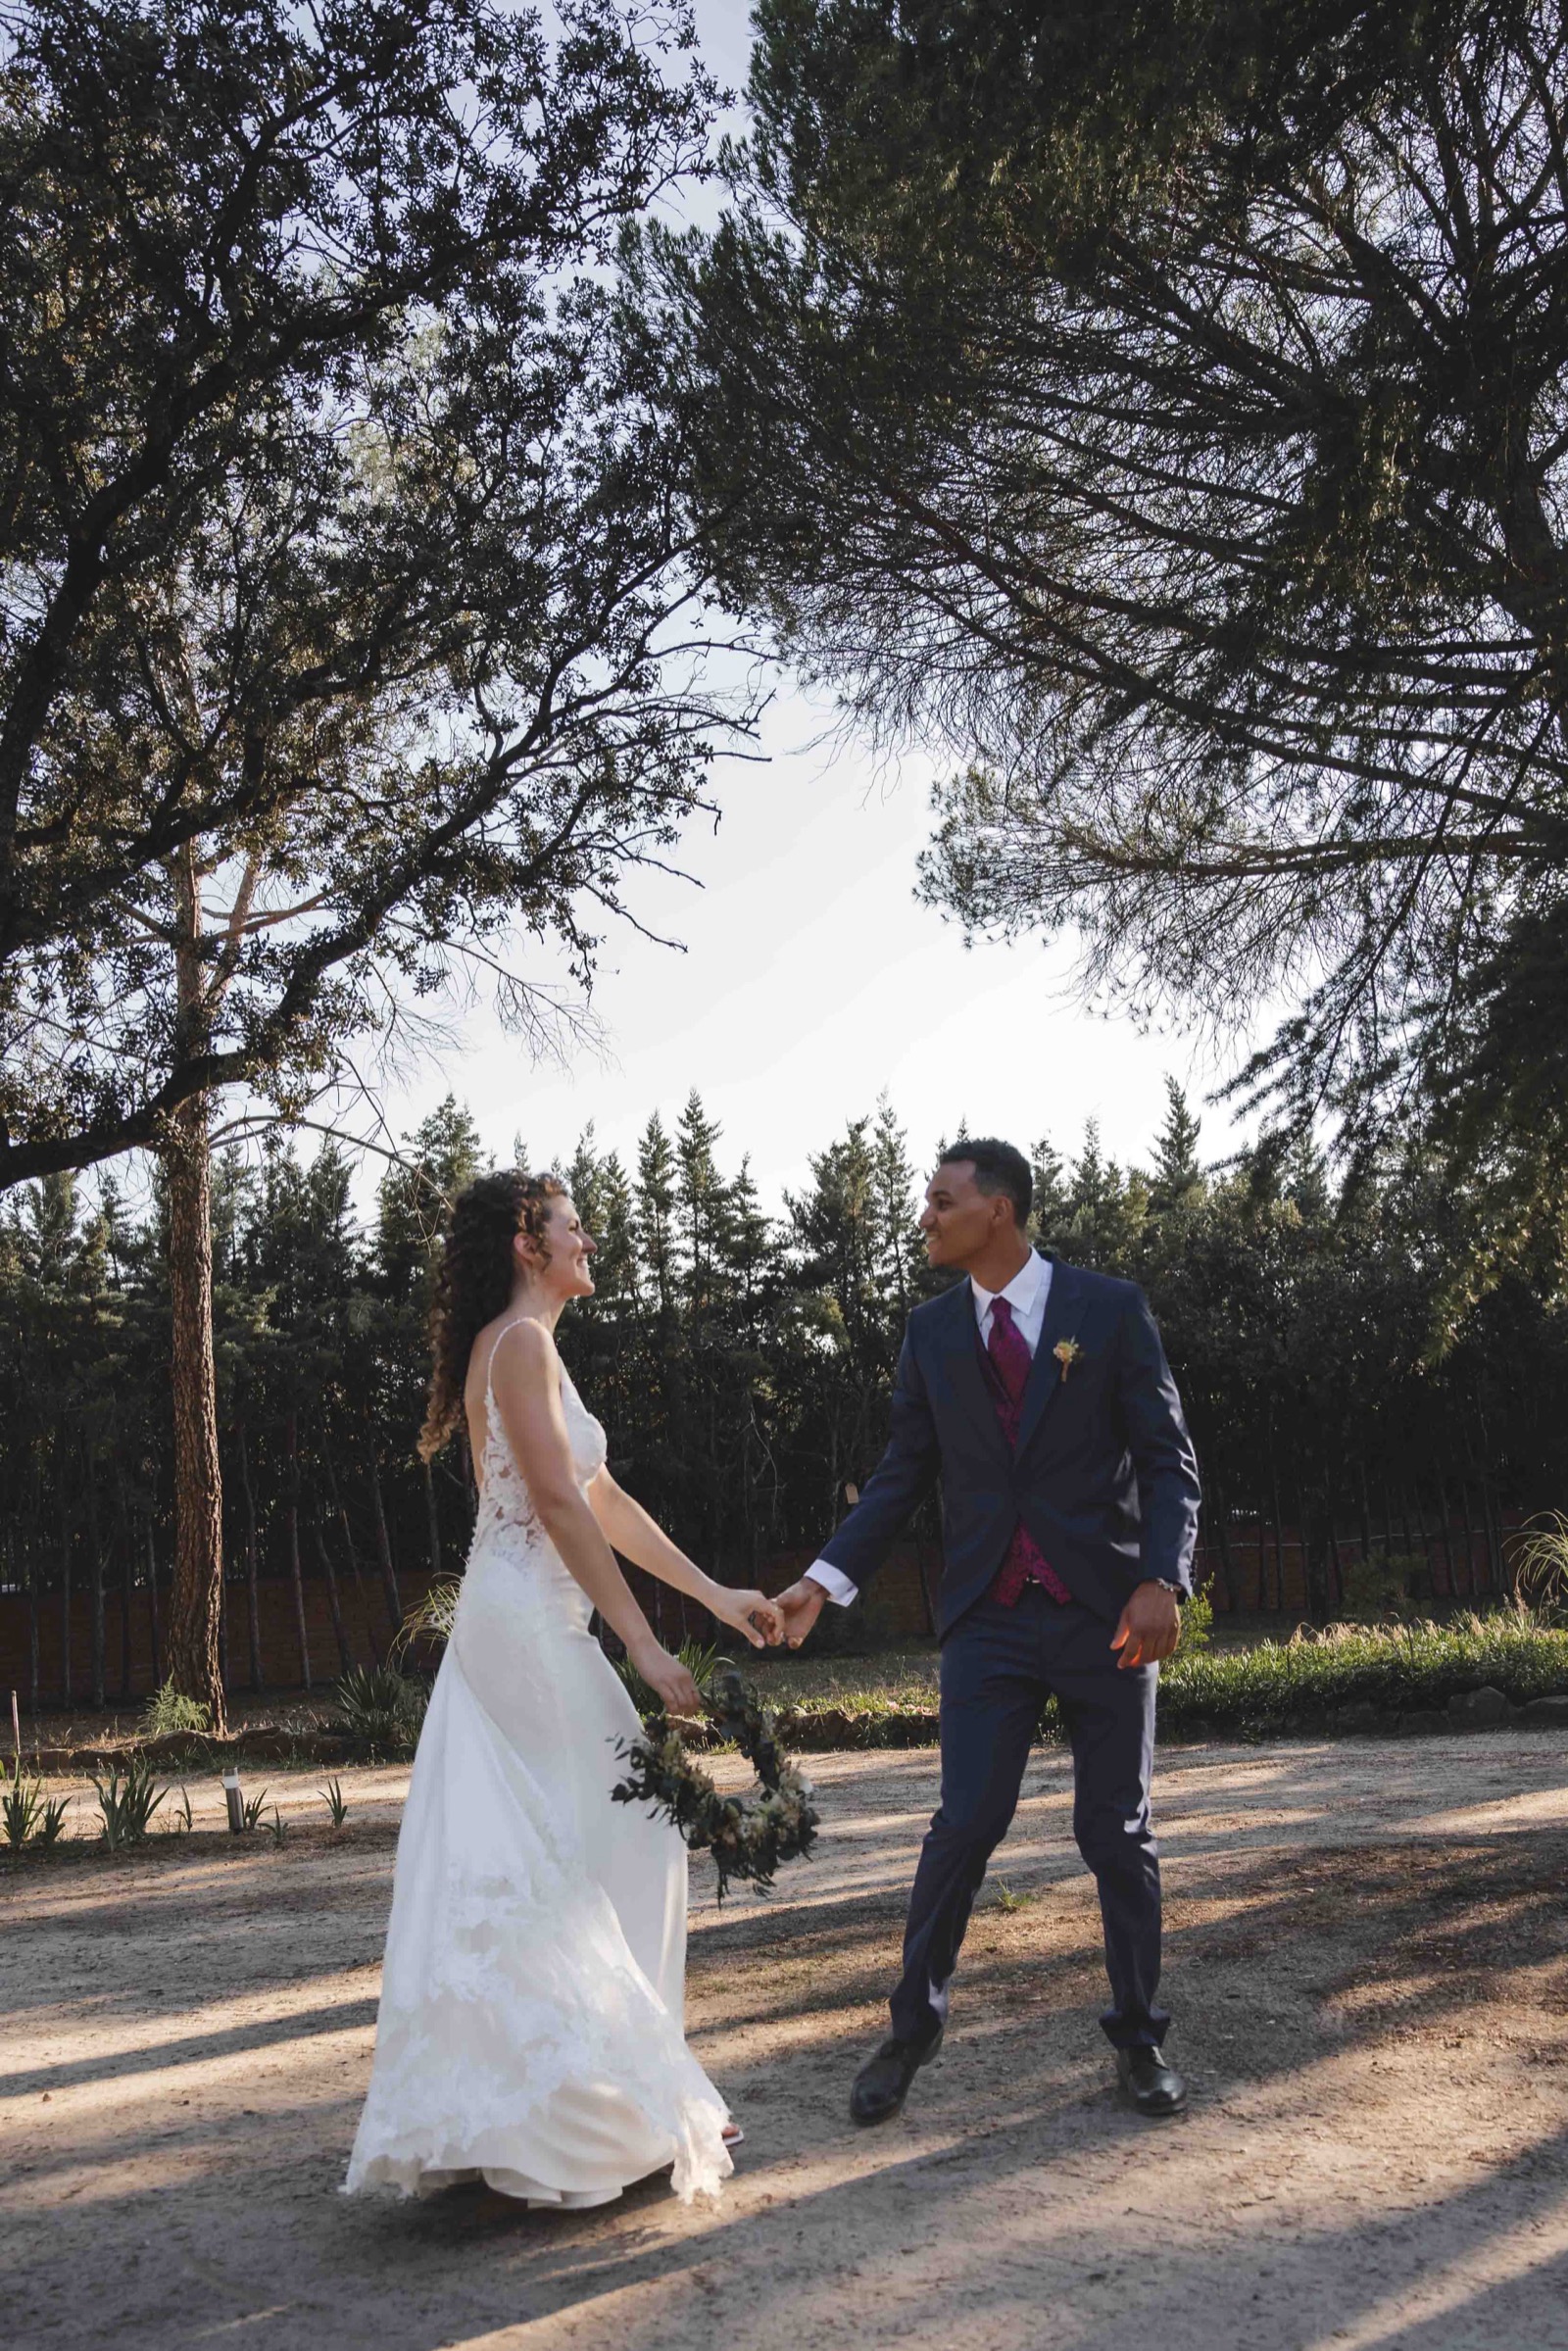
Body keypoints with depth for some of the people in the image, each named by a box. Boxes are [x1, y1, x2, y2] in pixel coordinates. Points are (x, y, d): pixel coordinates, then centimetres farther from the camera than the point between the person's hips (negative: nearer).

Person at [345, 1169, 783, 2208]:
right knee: (625, 1839, -1)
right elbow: (561, 1506, -20)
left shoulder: (519, 1347, 18)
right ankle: (614, 2096, 8)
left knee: (507, 1866, 11)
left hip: (510, 1629, 9)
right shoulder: (522, 1344, -12)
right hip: (531, 1627, -9)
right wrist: (647, 1648, -19)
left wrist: (716, 1594, 16)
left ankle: (495, 2102, 18)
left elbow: (605, 1500, 18)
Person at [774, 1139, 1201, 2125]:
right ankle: (912, 2029, 17)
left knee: (1120, 1832, 8)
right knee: (966, 1823, -1)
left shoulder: (1110, 1307, -3)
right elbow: (904, 1473, 8)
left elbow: (1168, 1458, -4)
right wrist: (825, 1580, -3)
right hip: (991, 1617, 2)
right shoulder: (932, 1329, 6)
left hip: (1106, 1611, -1)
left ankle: (1140, 2038, 26)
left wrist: (1162, 1579, -18)